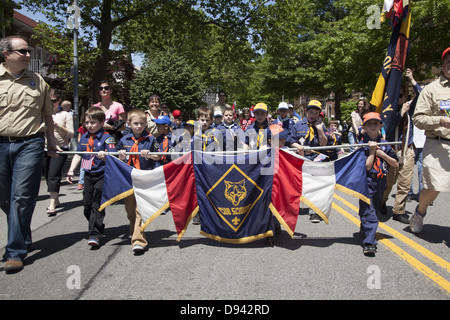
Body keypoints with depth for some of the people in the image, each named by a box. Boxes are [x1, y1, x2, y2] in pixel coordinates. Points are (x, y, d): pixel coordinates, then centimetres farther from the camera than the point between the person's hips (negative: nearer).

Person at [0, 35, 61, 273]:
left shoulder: (37, 81, 10)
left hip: (29, 144, -1)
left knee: (21, 197, -6)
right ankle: (23, 240, 30)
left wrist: (51, 141, 15)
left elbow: (47, 115, 17)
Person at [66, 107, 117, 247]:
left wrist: (104, 156, -40)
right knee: (87, 205, 12)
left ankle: (95, 234, -5)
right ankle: (99, 228, 30)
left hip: (102, 176, -6)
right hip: (88, 175, 7)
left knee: (97, 204, -8)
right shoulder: (84, 138, 9)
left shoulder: (107, 138, -10)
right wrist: (71, 170, 8)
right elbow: (78, 155, 16)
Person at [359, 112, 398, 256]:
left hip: (380, 181, 6)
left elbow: (395, 164, 5)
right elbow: (367, 166, -13)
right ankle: (369, 243, -15)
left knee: (375, 209, 18)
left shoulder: (384, 144, 9)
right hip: (366, 181, -5)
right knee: (368, 212, -13)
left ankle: (364, 227, 42)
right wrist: (372, 150, -16)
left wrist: (382, 154, -7)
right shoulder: (362, 144, -6)